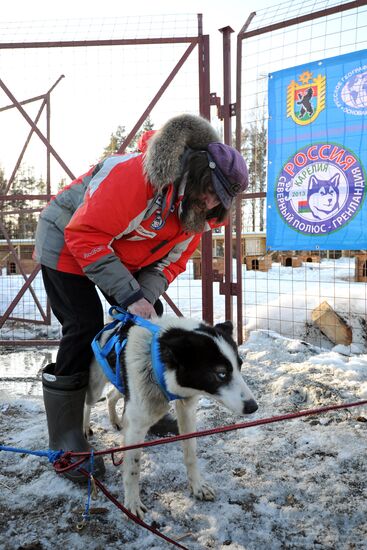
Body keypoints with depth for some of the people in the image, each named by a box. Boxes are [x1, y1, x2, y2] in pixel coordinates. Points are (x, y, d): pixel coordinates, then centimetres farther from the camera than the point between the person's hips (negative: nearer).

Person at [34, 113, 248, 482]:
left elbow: (171, 261, -6)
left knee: (150, 320, 3)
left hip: (123, 254, 8)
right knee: (84, 328, -16)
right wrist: (129, 295, -35)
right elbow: (86, 236, -35)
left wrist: (144, 298, -24)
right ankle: (64, 441, -3)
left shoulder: (199, 211, -9)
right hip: (68, 243, -7)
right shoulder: (137, 175, -36)